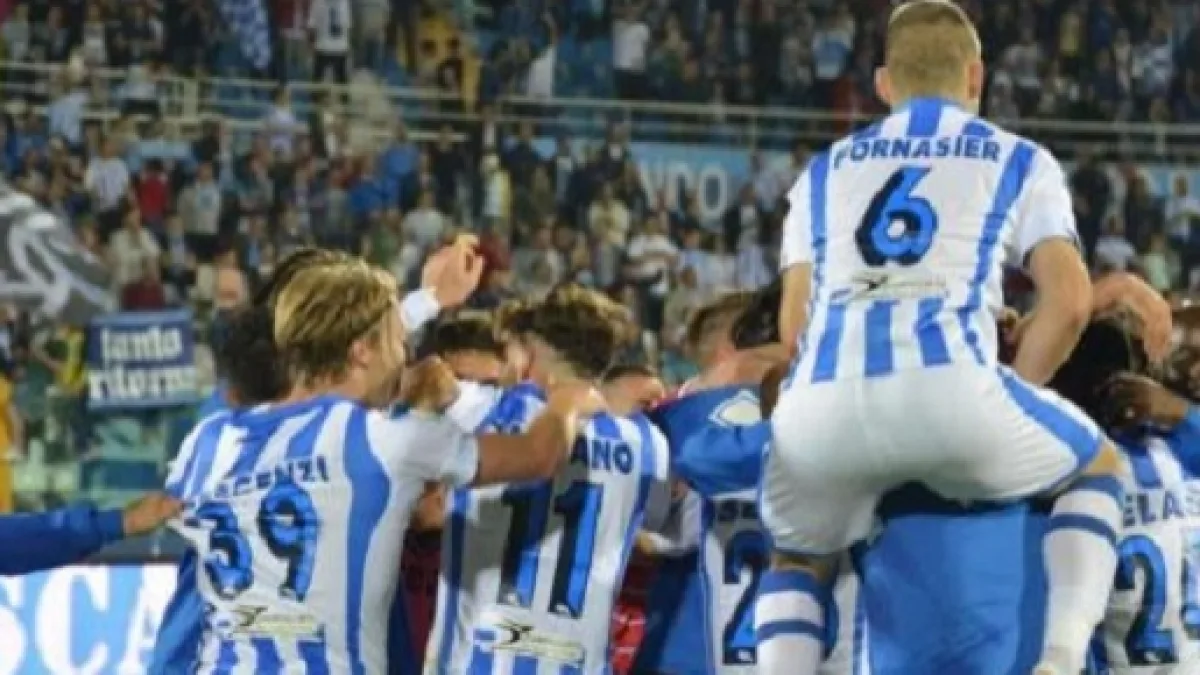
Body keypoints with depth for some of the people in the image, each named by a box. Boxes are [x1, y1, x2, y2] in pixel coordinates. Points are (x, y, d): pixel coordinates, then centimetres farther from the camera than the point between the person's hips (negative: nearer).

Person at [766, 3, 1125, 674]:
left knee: (800, 561, 32)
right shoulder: (1019, 161, 23)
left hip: (825, 396, 3)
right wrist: (1010, 398, 23)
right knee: (1098, 466, 27)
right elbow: (1070, 302, 11)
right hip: (949, 385, -2)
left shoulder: (824, 171, 30)